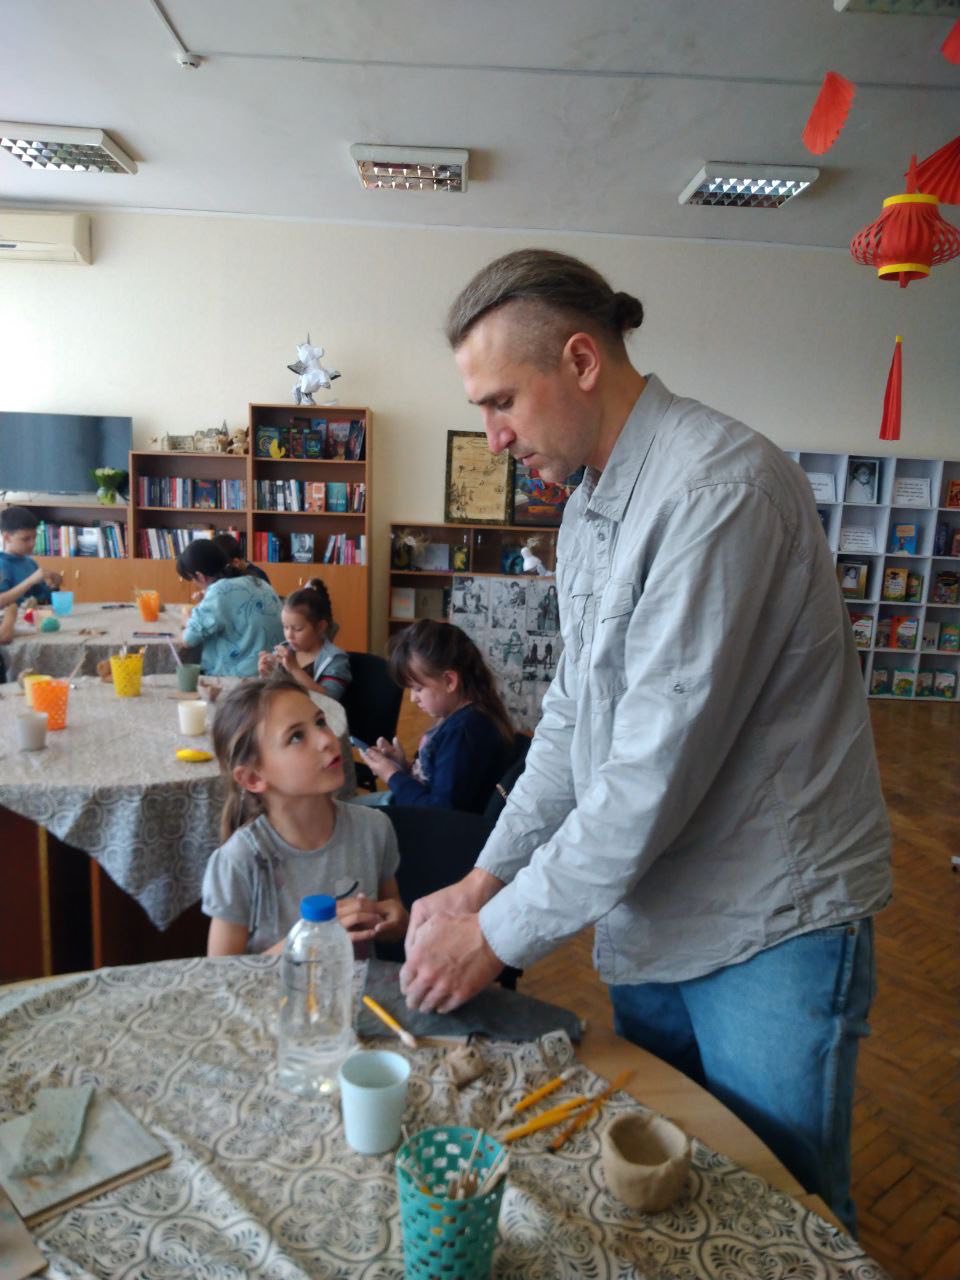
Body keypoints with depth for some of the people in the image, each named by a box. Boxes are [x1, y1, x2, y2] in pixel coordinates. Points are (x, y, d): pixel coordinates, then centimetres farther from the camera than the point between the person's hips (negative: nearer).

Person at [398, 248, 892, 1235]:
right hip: (648, 920, 8)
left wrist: (498, 933, -15)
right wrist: (483, 878, 3)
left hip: (770, 928, -7)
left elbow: (656, 768, -25)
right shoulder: (588, 508, 7)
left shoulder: (720, 486, -23)